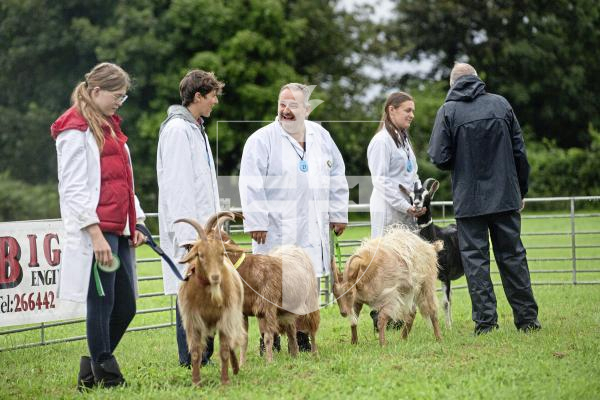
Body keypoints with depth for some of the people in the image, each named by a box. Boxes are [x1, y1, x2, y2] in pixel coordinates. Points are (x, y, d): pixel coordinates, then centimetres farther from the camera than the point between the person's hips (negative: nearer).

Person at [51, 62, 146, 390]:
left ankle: (91, 371, 19)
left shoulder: (109, 127, 21)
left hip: (119, 232, 9)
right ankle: (106, 376, 2)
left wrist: (135, 222, 15)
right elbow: (73, 189, -13)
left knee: (125, 305, 8)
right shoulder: (75, 131, -7)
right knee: (102, 304, -5)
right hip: (95, 231, -9)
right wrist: (96, 235, -19)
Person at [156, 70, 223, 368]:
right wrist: (187, 233, -21)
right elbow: (176, 186, -17)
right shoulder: (177, 130, -11)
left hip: (202, 227, 9)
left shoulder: (196, 129, 19)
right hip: (188, 228, -9)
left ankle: (203, 354, 11)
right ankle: (191, 358, -4)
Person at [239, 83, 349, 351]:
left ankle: (302, 339, 17)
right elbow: (251, 185, -9)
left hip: (313, 229, 5)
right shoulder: (262, 140, -5)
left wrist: (338, 214, 17)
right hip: (277, 231, -5)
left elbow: (337, 175, 20)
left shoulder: (320, 136, 12)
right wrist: (256, 222, -13)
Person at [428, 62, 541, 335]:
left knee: (475, 258, 3)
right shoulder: (500, 104, 3)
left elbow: (439, 158, -10)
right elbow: (519, 151, 5)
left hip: (468, 200, -2)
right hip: (505, 196, 3)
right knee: (512, 255, 9)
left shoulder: (448, 111, -5)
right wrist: (521, 191, 14)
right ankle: (527, 318, 10)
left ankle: (485, 321, -1)